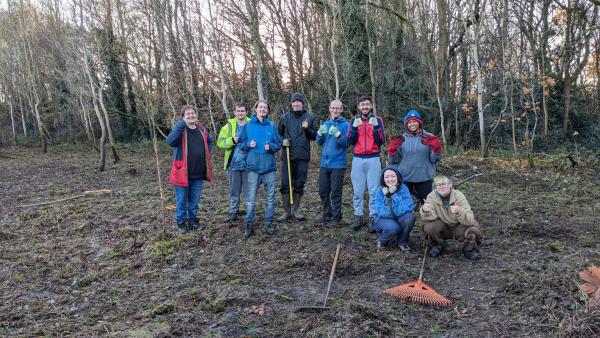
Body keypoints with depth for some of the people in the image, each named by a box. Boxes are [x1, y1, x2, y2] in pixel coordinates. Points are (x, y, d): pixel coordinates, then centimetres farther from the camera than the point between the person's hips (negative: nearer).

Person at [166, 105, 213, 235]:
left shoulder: (201, 129, 6)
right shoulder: (180, 129, -10)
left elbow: (210, 141, 26)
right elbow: (170, 141, -31)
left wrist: (206, 153, 11)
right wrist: (181, 123, -35)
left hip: (198, 173, 5)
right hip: (182, 172, -5)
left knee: (194, 200, 17)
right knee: (181, 200, 7)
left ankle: (193, 220, 32)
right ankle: (181, 223, 21)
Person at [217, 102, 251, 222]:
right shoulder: (229, 126, 6)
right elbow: (220, 142, 0)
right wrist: (232, 140, -15)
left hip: (248, 164, -1)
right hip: (233, 164, 2)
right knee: (234, 190, 10)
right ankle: (233, 213, 19)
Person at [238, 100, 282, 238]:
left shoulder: (272, 126, 5)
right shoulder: (248, 125, 4)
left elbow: (279, 143, 9)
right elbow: (241, 142, 9)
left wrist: (271, 147, -11)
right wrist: (248, 144, -10)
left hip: (269, 166, 2)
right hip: (253, 166, -1)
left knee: (270, 197, 8)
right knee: (250, 199, -1)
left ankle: (269, 222, 21)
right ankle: (249, 224, 8)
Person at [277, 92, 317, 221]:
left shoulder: (309, 117, 6)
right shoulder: (285, 117, 7)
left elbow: (315, 136, 7)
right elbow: (278, 133, 16)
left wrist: (307, 129, -11)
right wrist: (282, 141, -4)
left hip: (302, 157, 0)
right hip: (287, 156, 0)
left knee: (299, 185, 7)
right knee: (285, 184, -1)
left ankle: (296, 210, 22)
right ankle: (286, 211, 11)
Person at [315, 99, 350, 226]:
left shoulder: (345, 125, -5)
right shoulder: (326, 124, 11)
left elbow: (346, 143, -14)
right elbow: (319, 142, 8)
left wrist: (338, 134, -29)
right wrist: (320, 133, -11)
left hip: (338, 164, -5)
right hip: (325, 162, 5)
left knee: (336, 192, -1)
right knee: (323, 191, 11)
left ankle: (336, 217, 10)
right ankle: (327, 214, 25)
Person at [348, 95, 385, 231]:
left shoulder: (377, 120, 5)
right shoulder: (354, 120, 8)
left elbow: (381, 141, -2)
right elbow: (350, 141, 0)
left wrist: (375, 126, -15)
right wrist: (355, 127, -14)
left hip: (373, 159, -1)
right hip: (357, 159, 1)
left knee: (374, 190, -3)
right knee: (357, 191, 3)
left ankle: (373, 217, 3)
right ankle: (358, 217, 10)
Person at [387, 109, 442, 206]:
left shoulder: (429, 138, -1)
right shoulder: (401, 139, 1)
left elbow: (435, 159, -2)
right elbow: (393, 161, 0)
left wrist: (436, 147, -19)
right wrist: (393, 148, -17)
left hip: (424, 179, 0)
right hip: (404, 179, 0)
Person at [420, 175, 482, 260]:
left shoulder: (458, 195, -21)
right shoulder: (431, 197, -16)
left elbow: (470, 220, -28)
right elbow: (430, 218, -24)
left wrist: (459, 212, -50)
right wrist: (425, 211, -47)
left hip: (458, 227, -1)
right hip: (443, 227, 1)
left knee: (473, 230, -30)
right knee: (429, 226, -28)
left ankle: (468, 249, 5)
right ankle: (437, 246, 5)